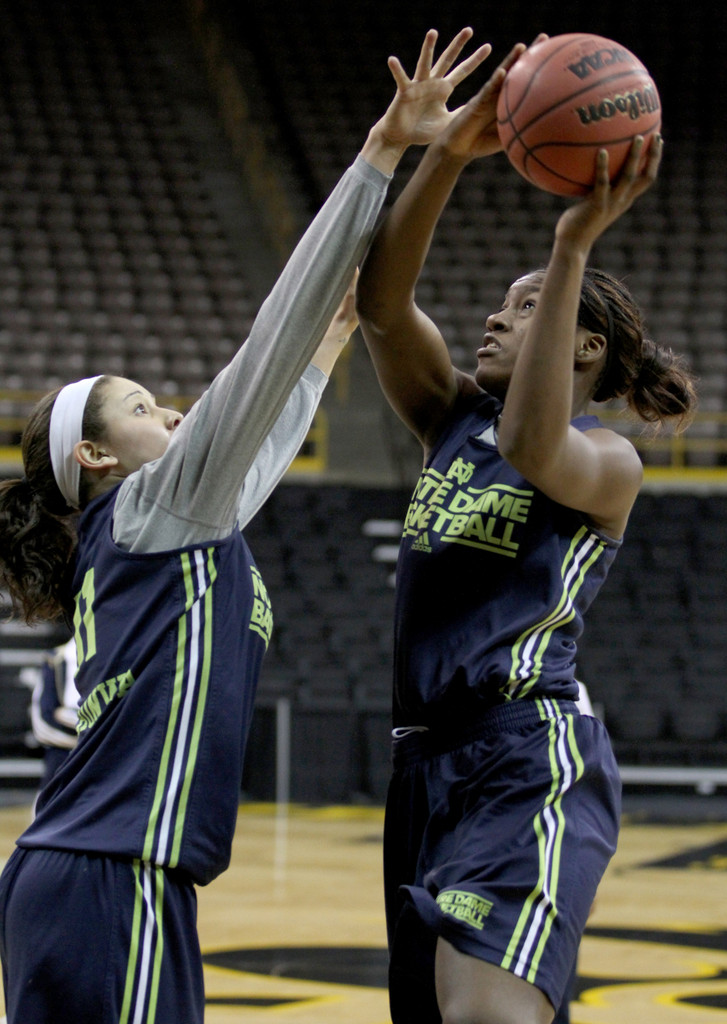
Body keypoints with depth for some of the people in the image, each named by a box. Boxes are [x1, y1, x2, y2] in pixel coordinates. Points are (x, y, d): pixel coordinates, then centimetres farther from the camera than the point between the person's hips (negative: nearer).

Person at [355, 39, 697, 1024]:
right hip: (428, 759, 8)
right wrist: (447, 153, -10)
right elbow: (381, 302, 3)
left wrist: (573, 248, -25)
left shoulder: (609, 462, 0)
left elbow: (533, 448, -24)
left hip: (534, 758, -8)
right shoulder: (453, 416, 18)